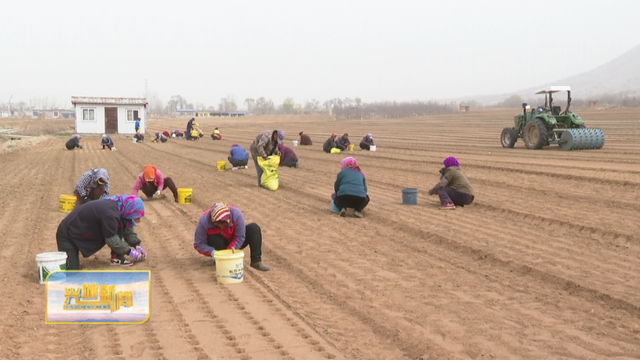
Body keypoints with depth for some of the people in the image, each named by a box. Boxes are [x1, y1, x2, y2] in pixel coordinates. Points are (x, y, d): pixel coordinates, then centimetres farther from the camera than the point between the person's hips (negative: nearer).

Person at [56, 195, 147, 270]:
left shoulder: (118, 206, -4)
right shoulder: (110, 214, -32)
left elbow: (127, 228, 11)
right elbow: (112, 240, -24)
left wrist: (137, 245, 5)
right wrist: (129, 251, -15)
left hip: (83, 230, 9)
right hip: (68, 234, -9)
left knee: (119, 226, -6)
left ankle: (117, 257, 2)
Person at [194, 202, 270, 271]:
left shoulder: (236, 214, -30)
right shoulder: (204, 221, -29)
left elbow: (240, 238, -23)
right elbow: (199, 244, -21)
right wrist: (212, 251, -38)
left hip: (234, 244, 2)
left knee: (254, 228, -20)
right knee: (215, 240, -37)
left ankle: (256, 262, -22)